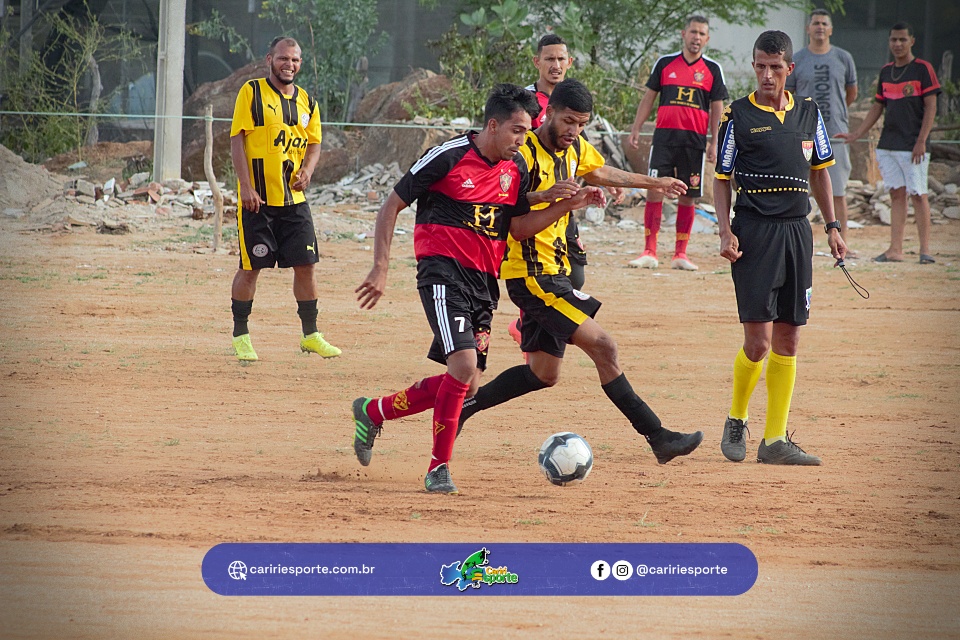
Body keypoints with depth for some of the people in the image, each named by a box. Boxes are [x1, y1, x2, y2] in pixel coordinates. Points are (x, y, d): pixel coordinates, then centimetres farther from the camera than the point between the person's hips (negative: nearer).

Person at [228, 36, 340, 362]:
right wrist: (246, 186, -16)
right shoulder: (252, 92, -3)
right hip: (257, 198, -5)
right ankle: (240, 336, 11)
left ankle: (310, 334, 15)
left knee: (306, 264, 4)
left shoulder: (306, 102, 12)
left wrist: (307, 170, -4)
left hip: (294, 198, 5)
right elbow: (237, 140, -7)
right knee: (251, 267, -1)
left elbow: (314, 144, 18)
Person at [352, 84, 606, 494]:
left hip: (484, 281, 7)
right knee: (464, 364, -23)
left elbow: (519, 226, 14)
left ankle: (372, 413, 28)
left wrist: (568, 205, 1)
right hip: (443, 271, -7)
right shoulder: (448, 157, -10)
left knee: (465, 386, 7)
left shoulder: (516, 168, 9)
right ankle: (438, 468, -11)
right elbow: (391, 207, -4)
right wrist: (380, 269, -10)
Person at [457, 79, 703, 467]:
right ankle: (658, 437, -14)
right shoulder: (525, 151, -15)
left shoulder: (574, 150, 11)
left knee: (543, 373, 13)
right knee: (602, 346, -14)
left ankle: (463, 406, 22)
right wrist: (542, 195, -42)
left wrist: (654, 183, 39)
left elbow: (599, 172, 32)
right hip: (531, 272, -10)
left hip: (555, 272, 10)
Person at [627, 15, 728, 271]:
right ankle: (649, 252, -5)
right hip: (664, 135, 0)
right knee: (655, 191, -7)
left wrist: (714, 143, 0)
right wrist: (636, 130, 5)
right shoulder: (665, 63, 7)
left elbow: (717, 109, 7)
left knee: (688, 197, 2)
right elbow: (648, 97, 12)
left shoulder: (713, 70, 6)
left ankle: (680, 254, 8)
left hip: (695, 140, 0)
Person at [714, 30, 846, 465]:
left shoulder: (808, 113, 10)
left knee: (788, 340, 4)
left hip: (797, 231, 5)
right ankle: (735, 421, 13)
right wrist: (726, 232, -10)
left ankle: (775, 440, 8)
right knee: (758, 341, -11)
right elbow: (722, 180, 2)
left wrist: (832, 226, 15)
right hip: (754, 232, -5)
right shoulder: (738, 116, -1)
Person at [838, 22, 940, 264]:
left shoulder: (923, 69, -4)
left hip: (913, 146, -6)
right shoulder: (886, 71, 14)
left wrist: (921, 141, -15)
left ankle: (925, 248, -2)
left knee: (917, 194, -6)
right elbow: (878, 108, 20)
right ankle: (895, 250, 3)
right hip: (887, 144, 6)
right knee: (896, 194, 5)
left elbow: (931, 107, -7)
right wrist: (856, 135, 13)